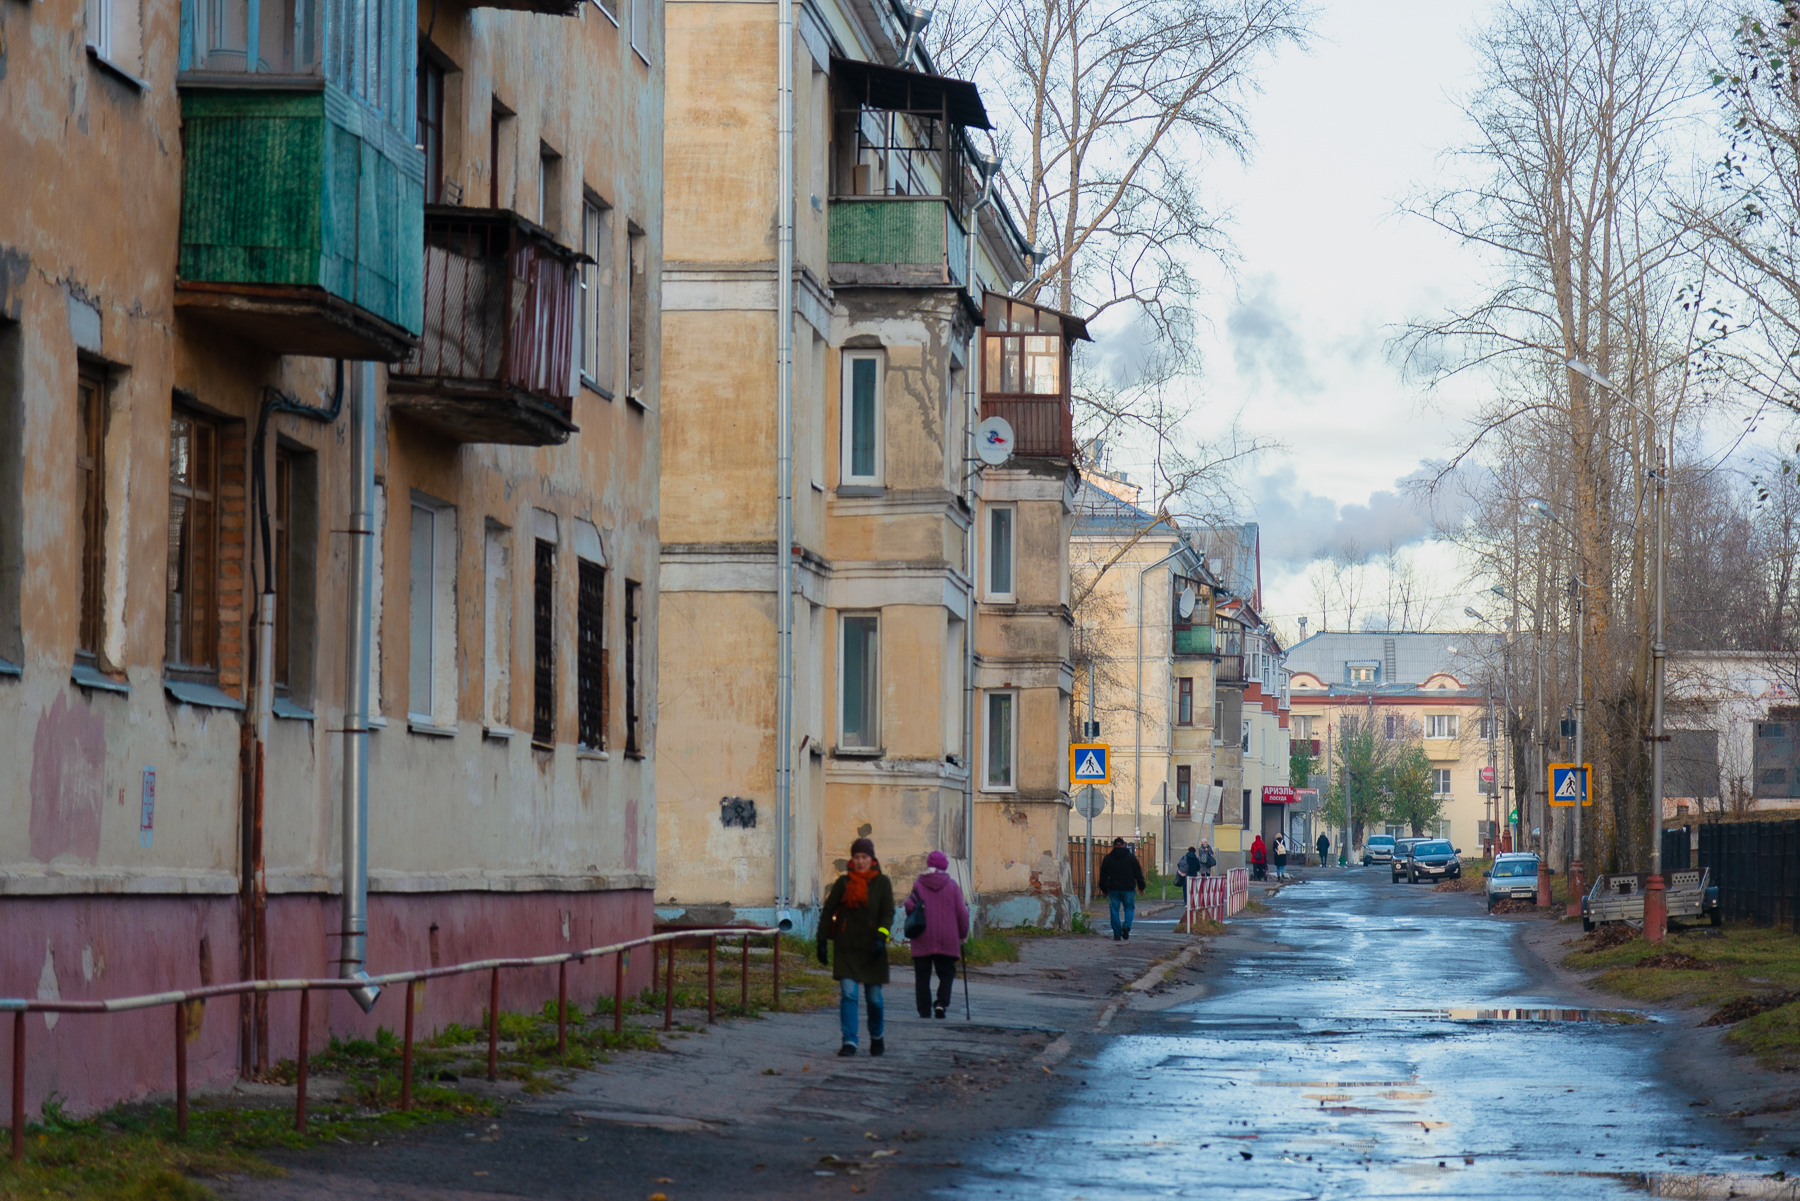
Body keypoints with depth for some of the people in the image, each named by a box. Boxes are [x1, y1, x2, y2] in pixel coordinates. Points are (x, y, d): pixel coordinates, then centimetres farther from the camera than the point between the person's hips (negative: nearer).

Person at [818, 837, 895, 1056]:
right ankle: (849, 1042, -14)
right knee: (848, 994, -12)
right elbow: (827, 912, 8)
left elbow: (888, 913, -3)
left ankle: (877, 1037, 31)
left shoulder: (882, 883, 3)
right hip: (846, 948, 0)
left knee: (874, 997, 7)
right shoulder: (843, 883, 5)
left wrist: (881, 937, -18)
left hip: (871, 948, 0)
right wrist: (822, 941, 3)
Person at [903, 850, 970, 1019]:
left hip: (922, 941, 0)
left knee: (922, 976, 6)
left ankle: (924, 1010, 1)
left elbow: (909, 905, -14)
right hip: (947, 941, 0)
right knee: (947, 973, 10)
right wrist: (963, 935, 13)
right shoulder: (951, 886, 2)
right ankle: (942, 1002, -12)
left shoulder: (918, 885, -1)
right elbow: (961, 912, 2)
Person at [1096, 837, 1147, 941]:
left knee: (1114, 911, 4)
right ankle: (1126, 925, -15)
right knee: (1129, 908, 11)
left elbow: (1103, 874, 7)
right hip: (1128, 889, 0)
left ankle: (1117, 935, 2)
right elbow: (1138, 873, 4)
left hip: (1113, 889, 0)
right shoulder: (1131, 857, 2)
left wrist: (1104, 889, 15)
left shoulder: (1108, 858, 4)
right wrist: (1141, 886, 14)